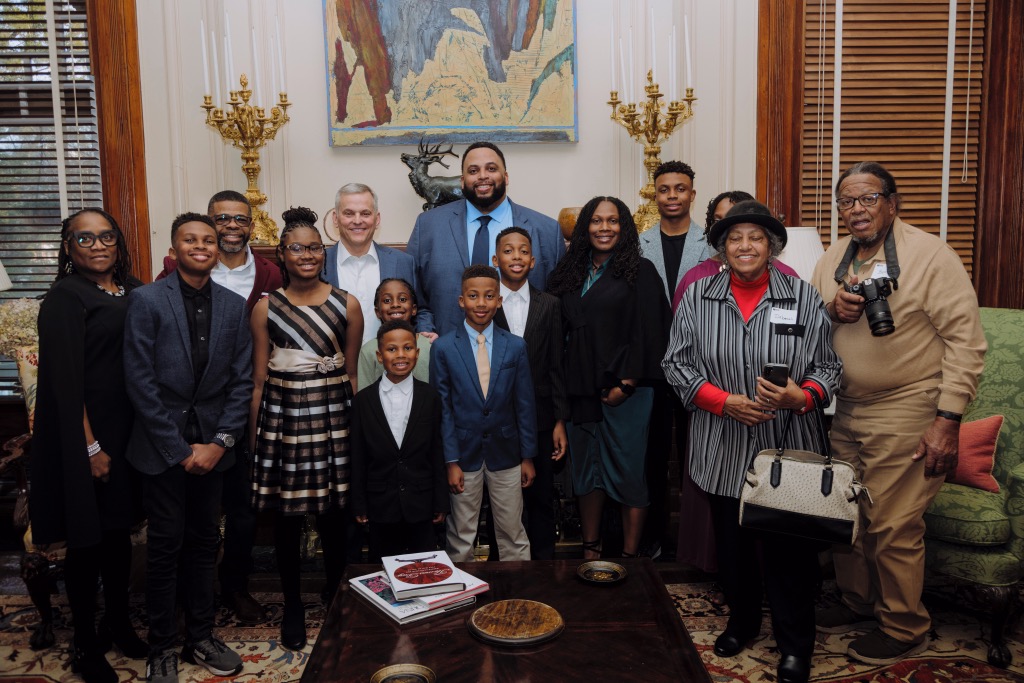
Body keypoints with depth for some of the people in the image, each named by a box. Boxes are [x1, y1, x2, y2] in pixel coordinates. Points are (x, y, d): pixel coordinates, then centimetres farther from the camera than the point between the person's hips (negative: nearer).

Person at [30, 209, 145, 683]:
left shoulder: (133, 292, 7)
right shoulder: (65, 297, -10)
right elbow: (65, 380, -14)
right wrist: (90, 447, -16)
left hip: (128, 430, 6)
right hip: (84, 435, -6)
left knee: (119, 530, 18)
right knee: (87, 540, 7)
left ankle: (118, 623, 37)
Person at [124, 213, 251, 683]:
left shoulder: (233, 306, 5)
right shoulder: (146, 300, -6)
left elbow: (241, 380, 4)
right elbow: (140, 382, -9)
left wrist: (220, 441, -6)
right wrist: (180, 450, -11)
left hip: (212, 445, 3)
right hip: (163, 445, -3)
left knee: (204, 541, 12)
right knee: (166, 544, 5)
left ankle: (201, 636, 26)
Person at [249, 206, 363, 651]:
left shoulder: (346, 305, 3)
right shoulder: (266, 308, 3)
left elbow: (351, 374, 8)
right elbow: (259, 380, 4)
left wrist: (356, 424, 5)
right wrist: (253, 438, 3)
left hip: (332, 416, 0)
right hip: (282, 416, 0)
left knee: (334, 513, 5)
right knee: (286, 515, 6)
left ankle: (336, 597, 27)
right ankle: (292, 604, 24)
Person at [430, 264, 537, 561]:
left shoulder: (516, 346, 0)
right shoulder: (443, 347, -5)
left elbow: (525, 404, 3)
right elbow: (442, 408, -5)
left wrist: (528, 456, 3)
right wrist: (451, 461, -8)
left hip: (505, 451, 1)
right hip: (464, 453, -1)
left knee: (513, 532, 10)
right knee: (461, 536, 11)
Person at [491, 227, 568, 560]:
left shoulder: (549, 305, 3)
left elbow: (556, 366, 3)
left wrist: (560, 421, 1)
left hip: (539, 415, 1)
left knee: (541, 497, 11)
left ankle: (543, 562, 27)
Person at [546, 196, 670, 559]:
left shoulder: (640, 271, -1)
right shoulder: (573, 273, 12)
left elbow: (648, 332, -7)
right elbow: (563, 329, 13)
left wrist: (626, 384, -12)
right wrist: (566, 384, 4)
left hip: (624, 391, -5)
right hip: (580, 390, 5)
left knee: (627, 471, 1)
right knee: (586, 470, 10)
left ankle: (629, 556, 11)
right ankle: (590, 551, 22)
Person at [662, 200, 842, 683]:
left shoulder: (803, 297, 0)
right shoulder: (697, 297, 2)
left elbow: (827, 367, 0)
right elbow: (676, 365, 0)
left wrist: (799, 397, -21)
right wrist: (726, 402, -13)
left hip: (786, 448, -1)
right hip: (722, 450, 2)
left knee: (789, 545, 3)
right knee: (732, 541, 15)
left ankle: (795, 644, 23)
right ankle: (742, 621, 39)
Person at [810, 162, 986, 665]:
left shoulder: (930, 255, -10)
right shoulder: (832, 260, 10)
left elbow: (966, 340, -13)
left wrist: (948, 420, -18)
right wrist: (831, 311, -8)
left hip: (904, 415, -6)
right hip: (843, 411, 6)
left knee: (894, 527, -2)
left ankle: (903, 628, 18)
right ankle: (857, 604, 34)